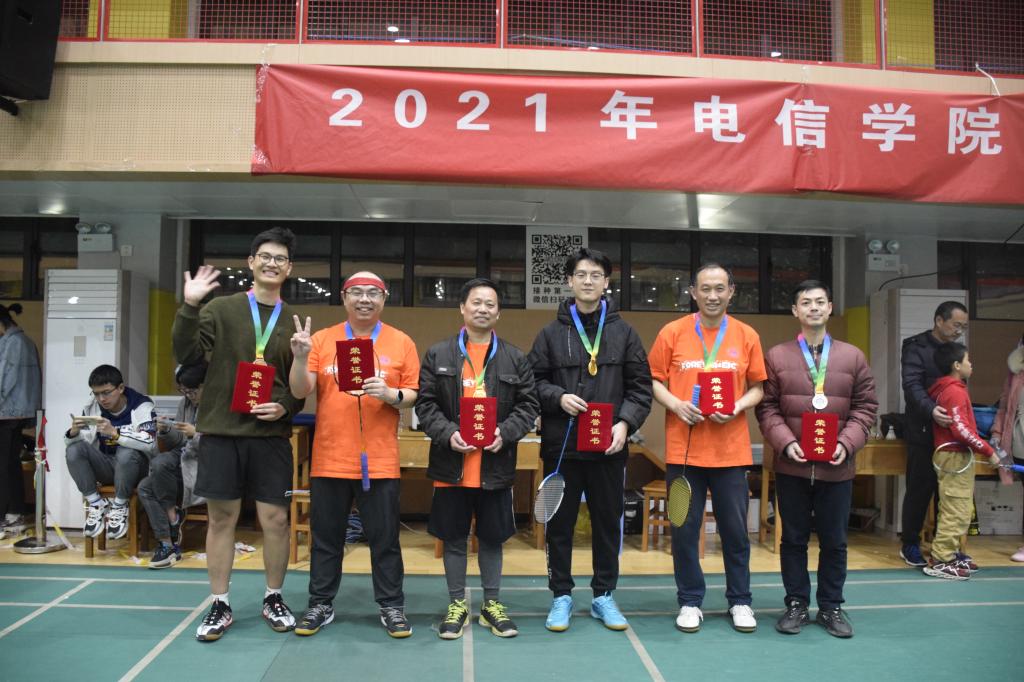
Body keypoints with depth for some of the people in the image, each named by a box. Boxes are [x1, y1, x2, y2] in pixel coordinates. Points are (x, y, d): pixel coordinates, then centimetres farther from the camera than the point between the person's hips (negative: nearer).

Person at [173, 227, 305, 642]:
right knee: (221, 518, 6)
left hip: (272, 435, 1)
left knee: (275, 519, 4)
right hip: (221, 431, -1)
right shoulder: (221, 309, 2)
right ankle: (220, 606, 20)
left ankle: (273, 600, 23)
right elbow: (187, 356, -8)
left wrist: (286, 407, -7)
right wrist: (189, 307, -20)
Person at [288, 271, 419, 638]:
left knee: (385, 537, 6)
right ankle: (321, 604, 26)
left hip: (380, 462, -1)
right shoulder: (323, 339, 5)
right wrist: (301, 358, -18)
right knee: (326, 537, 12)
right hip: (329, 459, 1)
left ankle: (391, 606, 19)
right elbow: (300, 392, -1)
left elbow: (413, 394, 3)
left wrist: (391, 394, -17)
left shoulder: (401, 343, 3)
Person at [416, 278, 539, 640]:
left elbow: (527, 406, 3)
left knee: (492, 538, 12)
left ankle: (491, 604, 27)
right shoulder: (437, 355, 3)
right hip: (451, 464, 0)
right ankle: (457, 604, 25)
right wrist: (447, 433, -15)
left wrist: (505, 433, -13)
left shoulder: (516, 359, 6)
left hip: (496, 465, 1)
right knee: (454, 538, 10)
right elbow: (425, 403, 0)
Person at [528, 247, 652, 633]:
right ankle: (561, 596, 23)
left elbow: (640, 386, 4)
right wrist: (558, 397, -14)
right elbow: (533, 381, 4)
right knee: (560, 523, 8)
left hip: (609, 446, 1)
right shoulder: (551, 333, 4)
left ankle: (604, 595, 27)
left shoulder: (624, 333, 6)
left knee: (608, 522, 11)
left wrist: (626, 422, -10)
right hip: (561, 445, -1)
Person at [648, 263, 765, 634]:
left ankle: (739, 601, 26)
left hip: (732, 450, 1)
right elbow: (653, 380, 4)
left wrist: (737, 407, -10)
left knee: (735, 529, 9)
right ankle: (690, 601, 22)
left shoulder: (747, 336, 5)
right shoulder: (672, 333, 1)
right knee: (685, 529, 6)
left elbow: (757, 387, 9)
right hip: (683, 449, -1)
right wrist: (677, 405, -12)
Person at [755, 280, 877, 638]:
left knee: (834, 541, 11)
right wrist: (785, 443, -14)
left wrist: (847, 443, -9)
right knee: (794, 539, 10)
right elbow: (767, 407, -1)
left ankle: (831, 607, 26)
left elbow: (865, 407, 4)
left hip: (837, 467, 1)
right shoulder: (776, 356, 1)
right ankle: (796, 605, 23)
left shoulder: (853, 357, 5)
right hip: (792, 466, -1)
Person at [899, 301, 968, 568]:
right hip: (924, 432, -6)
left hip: (950, 433, 6)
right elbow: (912, 386, -18)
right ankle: (909, 544, 13)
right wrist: (931, 409, -35)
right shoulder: (916, 347, -6)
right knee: (919, 490, 1)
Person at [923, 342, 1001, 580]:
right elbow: (961, 429, -23)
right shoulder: (955, 392, -16)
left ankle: (952, 554, 23)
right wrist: (988, 451, -17)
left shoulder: (945, 390, 15)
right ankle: (941, 562, -2)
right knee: (956, 512, -7)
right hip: (956, 456, -10)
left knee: (961, 511, 17)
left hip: (953, 456, 10)